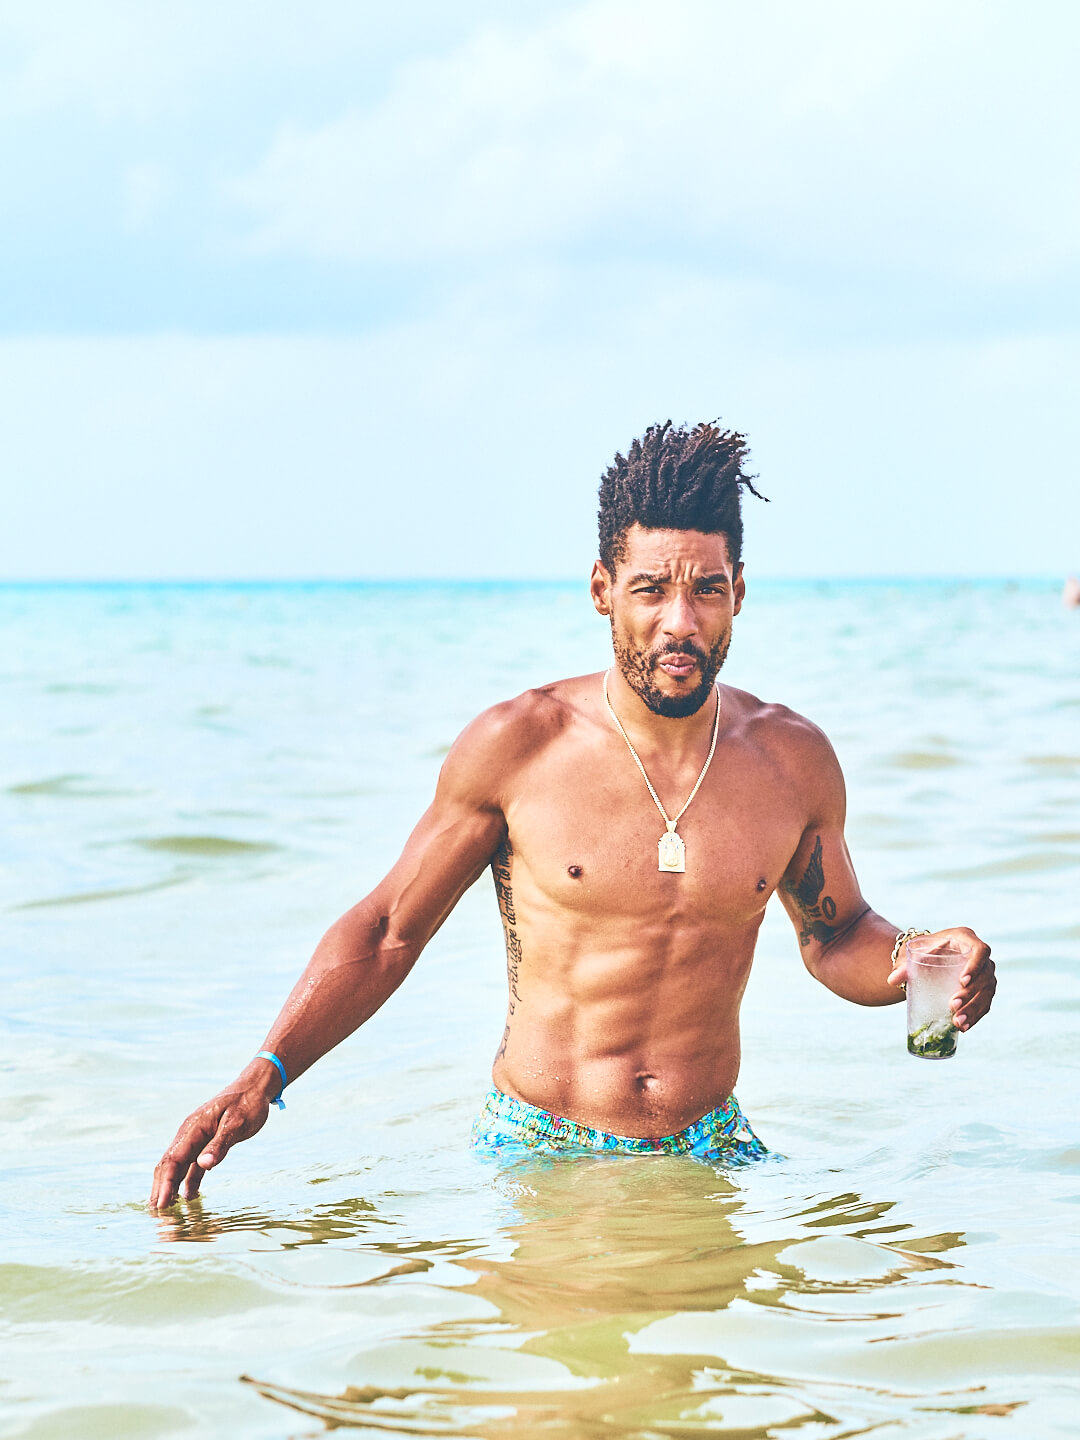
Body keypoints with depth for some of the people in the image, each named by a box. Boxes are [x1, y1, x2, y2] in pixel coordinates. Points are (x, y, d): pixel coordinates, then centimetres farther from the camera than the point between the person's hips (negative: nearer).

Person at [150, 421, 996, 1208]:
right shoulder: (515, 747, -7)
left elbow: (836, 936, 17)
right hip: (537, 1157, -2)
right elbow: (387, 931, 0)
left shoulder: (792, 760, 0)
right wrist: (262, 1078, -11)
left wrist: (912, 963, -6)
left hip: (709, 1159, 2)